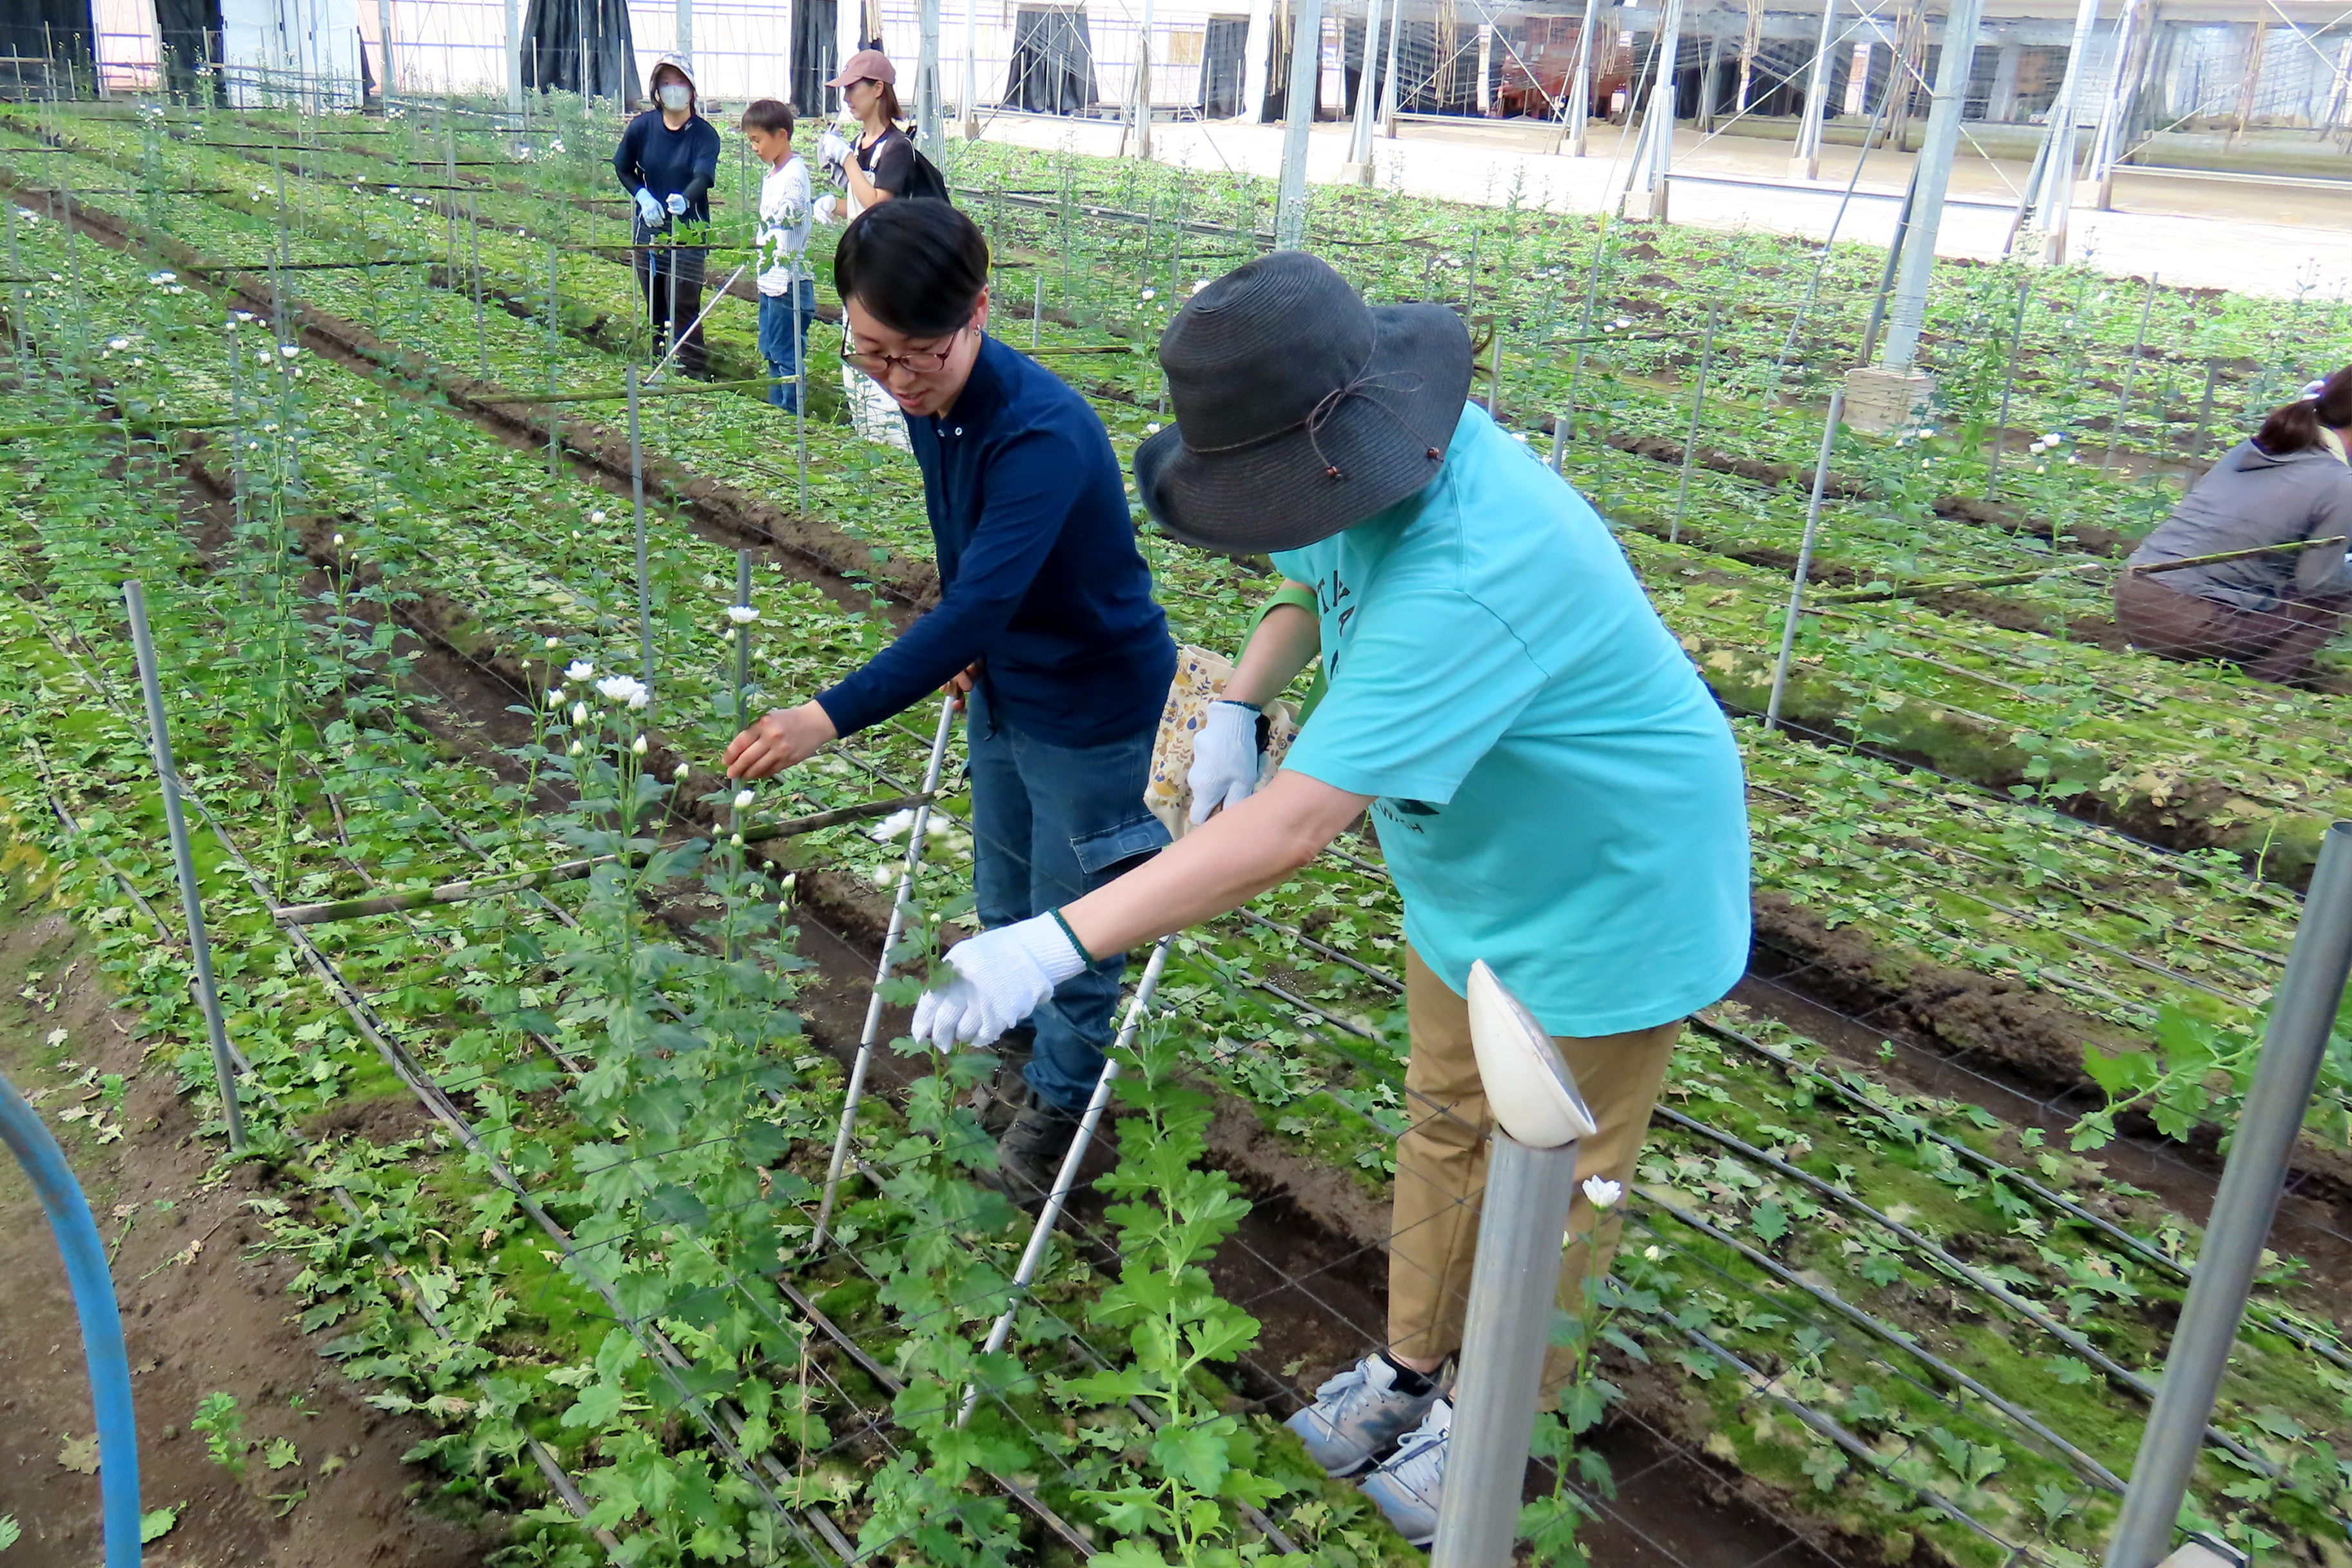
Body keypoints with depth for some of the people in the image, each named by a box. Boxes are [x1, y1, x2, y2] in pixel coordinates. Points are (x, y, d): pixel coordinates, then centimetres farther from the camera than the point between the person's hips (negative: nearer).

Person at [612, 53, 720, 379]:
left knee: (683, 303, -9)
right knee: (655, 302, 11)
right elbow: (623, 168, 11)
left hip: (688, 229, -3)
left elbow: (703, 176, -22)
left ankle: (690, 371, -4)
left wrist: (684, 199, -42)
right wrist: (643, 196, -6)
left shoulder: (704, 133, -8)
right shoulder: (642, 126, 0)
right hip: (648, 226, 3)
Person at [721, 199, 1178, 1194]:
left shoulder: (1042, 435, -35)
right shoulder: (928, 401, -9)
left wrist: (832, 716, -46)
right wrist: (968, 649, 7)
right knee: (1003, 897, 25)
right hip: (1002, 686, 8)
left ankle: (1061, 1100, 33)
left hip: (1092, 702, -8)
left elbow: (978, 605, -42)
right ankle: (1017, 1044, 51)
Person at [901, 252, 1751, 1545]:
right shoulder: (1384, 466, -13)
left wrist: (1056, 944, -47)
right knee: (1444, 1130, 22)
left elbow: (1298, 823, -46)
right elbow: (1314, 583, 13)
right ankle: (1410, 1367, 44)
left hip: (1608, 897, -8)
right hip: (1471, 882, 9)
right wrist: (1236, 708, -4)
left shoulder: (1465, 577, -42)